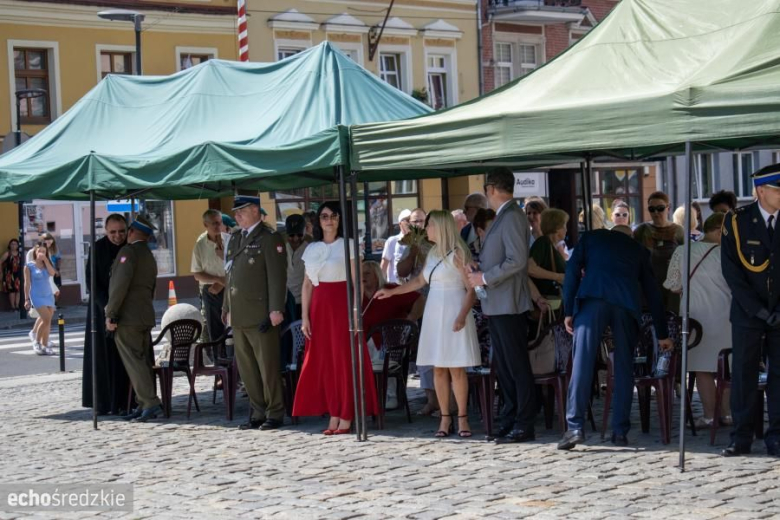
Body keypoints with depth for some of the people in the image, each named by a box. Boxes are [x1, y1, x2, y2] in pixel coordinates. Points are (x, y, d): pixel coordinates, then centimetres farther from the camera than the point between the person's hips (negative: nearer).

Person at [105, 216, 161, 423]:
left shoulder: (128, 251, -10)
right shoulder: (150, 257, 19)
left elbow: (120, 284, -19)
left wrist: (110, 313, -16)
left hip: (127, 318, -9)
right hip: (146, 316, 9)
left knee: (134, 361, -9)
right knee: (144, 361, 8)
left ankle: (150, 402, -15)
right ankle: (144, 406, 8)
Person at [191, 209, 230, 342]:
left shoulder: (230, 240, -6)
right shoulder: (200, 244, -4)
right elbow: (197, 274, 0)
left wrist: (223, 283, -11)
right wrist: (218, 279, -12)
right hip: (210, 291, 1)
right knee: (214, 332, 5)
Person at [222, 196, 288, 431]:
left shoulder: (270, 238, -5)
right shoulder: (235, 239, 18)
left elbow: (277, 276, -10)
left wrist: (276, 310, -16)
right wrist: (227, 308, 19)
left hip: (260, 315, -8)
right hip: (239, 315, 8)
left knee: (268, 367, -3)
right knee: (246, 368, 9)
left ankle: (275, 414, 5)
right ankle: (258, 413, 17)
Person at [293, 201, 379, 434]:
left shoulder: (347, 246, -1)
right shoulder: (311, 249, 11)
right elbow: (307, 285, 12)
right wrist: (305, 317, 6)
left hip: (342, 307, -4)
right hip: (319, 308, 4)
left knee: (345, 361, -3)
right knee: (324, 361, 3)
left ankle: (346, 417, 1)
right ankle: (333, 416, 8)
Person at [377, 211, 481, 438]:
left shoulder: (457, 253, -8)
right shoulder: (433, 254, 13)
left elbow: (471, 289, -12)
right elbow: (420, 280, 26)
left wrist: (462, 316, -22)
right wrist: (391, 292, 25)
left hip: (453, 314, -7)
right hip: (434, 314, 7)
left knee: (456, 368, -6)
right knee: (438, 368, 4)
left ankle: (462, 418, 2)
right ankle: (445, 418, 8)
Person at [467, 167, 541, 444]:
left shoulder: (512, 217, -14)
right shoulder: (502, 217, 16)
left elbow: (517, 261, -23)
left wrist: (485, 277, -17)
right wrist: (478, 271, 10)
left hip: (509, 305, -10)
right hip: (496, 306, 10)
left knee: (517, 366, -5)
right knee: (504, 366, 13)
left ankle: (524, 426, -1)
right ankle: (511, 420, 19)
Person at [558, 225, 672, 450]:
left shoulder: (591, 237, 27)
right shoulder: (639, 250, 31)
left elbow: (572, 271, 11)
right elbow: (653, 293, 32)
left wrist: (568, 311, 9)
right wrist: (662, 334, 37)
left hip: (592, 298, -2)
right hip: (626, 304, 2)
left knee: (582, 364, -5)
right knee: (624, 368, 9)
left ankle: (575, 427, -12)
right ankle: (620, 431, 7)